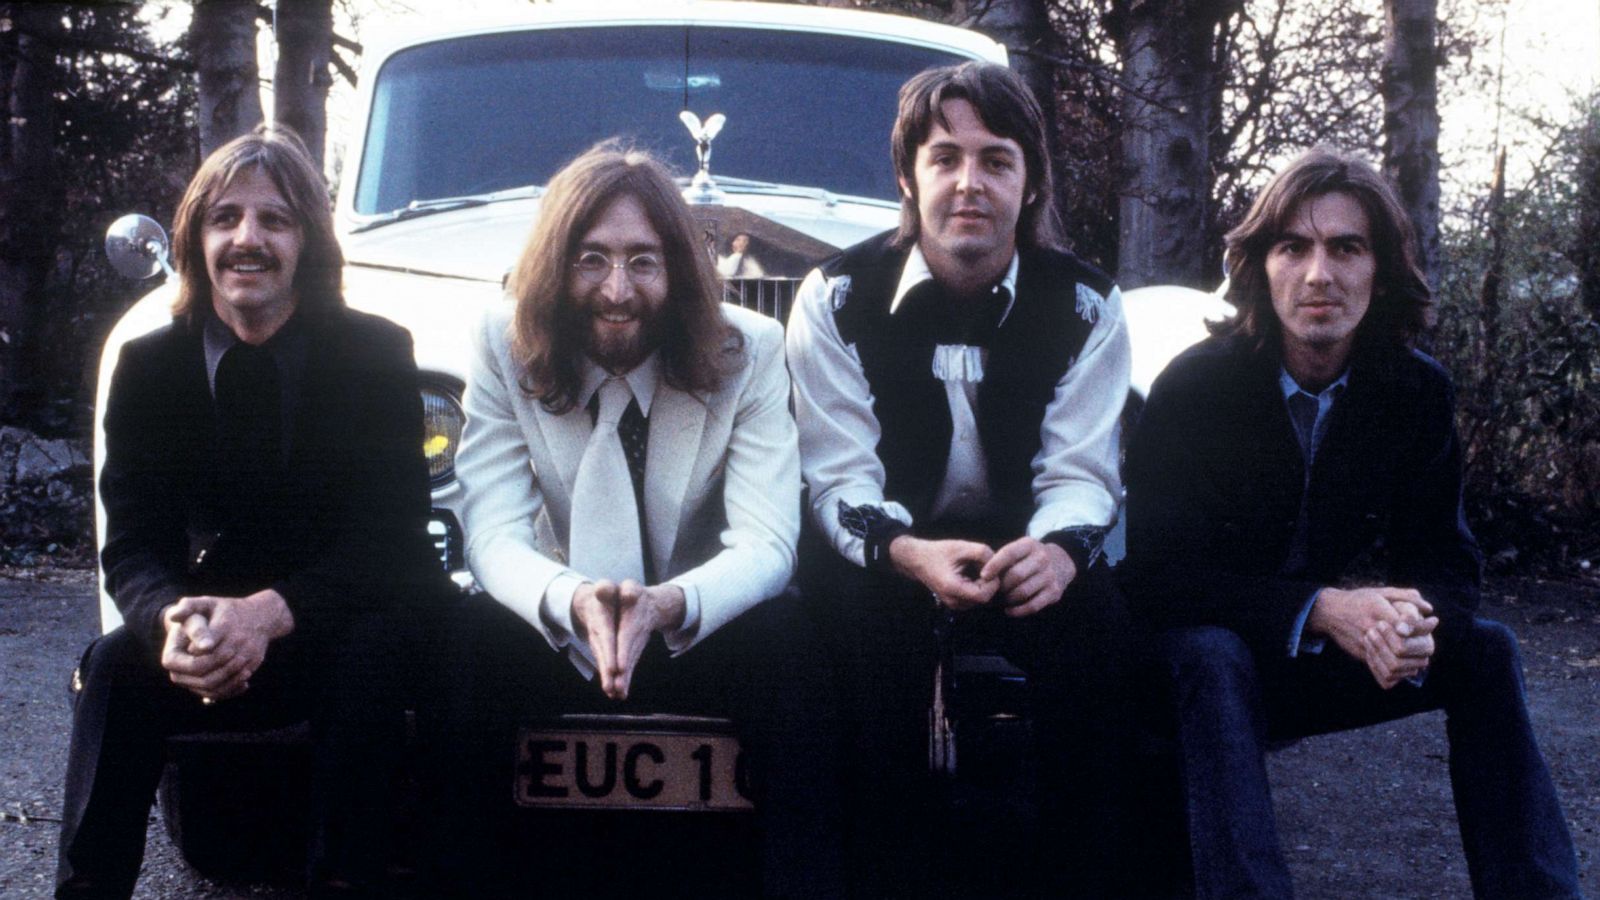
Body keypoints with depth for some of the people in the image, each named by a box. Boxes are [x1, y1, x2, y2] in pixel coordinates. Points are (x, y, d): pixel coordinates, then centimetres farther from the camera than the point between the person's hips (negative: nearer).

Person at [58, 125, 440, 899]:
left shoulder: (376, 354, -8)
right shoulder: (149, 368, -1)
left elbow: (390, 538, -15)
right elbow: (131, 547, -5)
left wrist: (270, 612, -34)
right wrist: (172, 622, -31)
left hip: (341, 628, -2)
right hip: (214, 631, 2)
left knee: (364, 660, -33)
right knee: (116, 665, -26)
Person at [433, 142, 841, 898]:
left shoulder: (748, 352, -10)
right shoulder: (505, 348, -8)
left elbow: (766, 543, -20)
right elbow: (494, 535, -17)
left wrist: (667, 603, -42)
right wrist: (576, 602, -40)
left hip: (700, 632, -1)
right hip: (559, 638, 1)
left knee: (778, 639, -31)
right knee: (478, 638, -29)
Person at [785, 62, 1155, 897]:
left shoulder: (1085, 304, -5)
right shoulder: (837, 297, -9)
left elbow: (1079, 473, -10)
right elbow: (841, 477, -14)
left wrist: (1059, 548, -35)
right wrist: (909, 552, -36)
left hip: (1022, 541, 2)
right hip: (882, 543, -1)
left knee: (1097, 625, -28)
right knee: (876, 620, -34)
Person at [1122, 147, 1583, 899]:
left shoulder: (1418, 392, -4)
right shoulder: (1194, 385, -16)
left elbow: (1447, 560, -4)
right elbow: (1157, 569, -20)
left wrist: (1419, 627, -30)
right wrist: (1319, 610, -33)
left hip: (1341, 660, 4)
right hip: (1210, 657, -4)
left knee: (1484, 650, -14)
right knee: (1211, 655, -35)